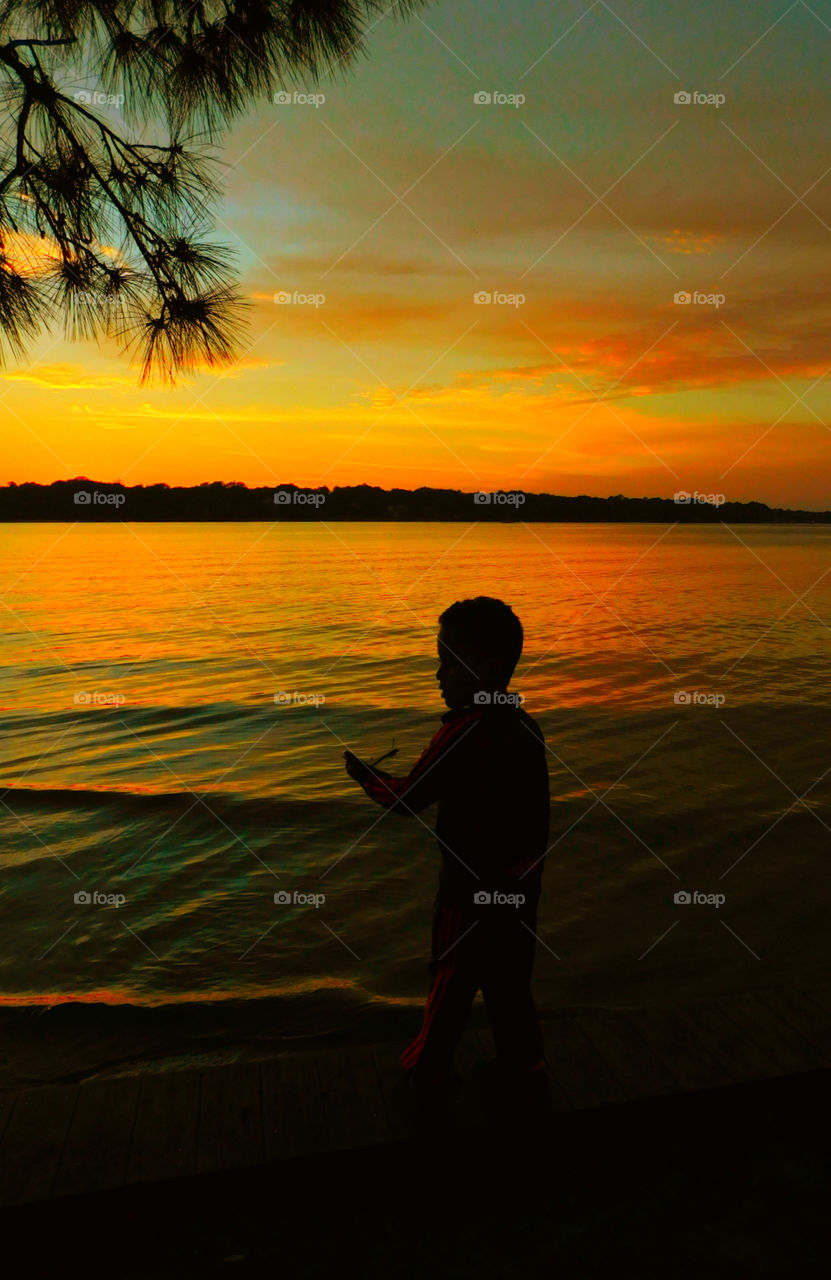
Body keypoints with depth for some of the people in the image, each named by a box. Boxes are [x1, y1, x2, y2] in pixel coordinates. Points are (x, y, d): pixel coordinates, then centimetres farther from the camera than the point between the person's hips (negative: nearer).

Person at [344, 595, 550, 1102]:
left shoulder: (461, 732, -24)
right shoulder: (526, 725, 0)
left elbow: (408, 798, -17)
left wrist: (364, 773, 0)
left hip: (474, 884, -7)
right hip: (521, 879, 7)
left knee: (453, 976, 11)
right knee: (508, 977, 19)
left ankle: (430, 1064, 29)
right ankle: (521, 1062, 32)